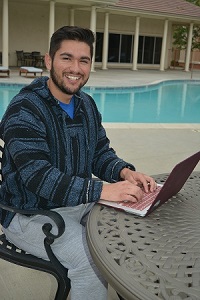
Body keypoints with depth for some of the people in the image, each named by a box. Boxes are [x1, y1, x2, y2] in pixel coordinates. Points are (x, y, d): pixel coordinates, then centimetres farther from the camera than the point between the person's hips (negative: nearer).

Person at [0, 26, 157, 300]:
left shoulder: (87, 105, 5)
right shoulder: (25, 109, -19)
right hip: (32, 213, -7)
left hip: (79, 203, 7)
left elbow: (101, 153, 8)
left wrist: (124, 172, -15)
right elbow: (37, 177, -29)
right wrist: (102, 190, -37)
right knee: (93, 262, -25)